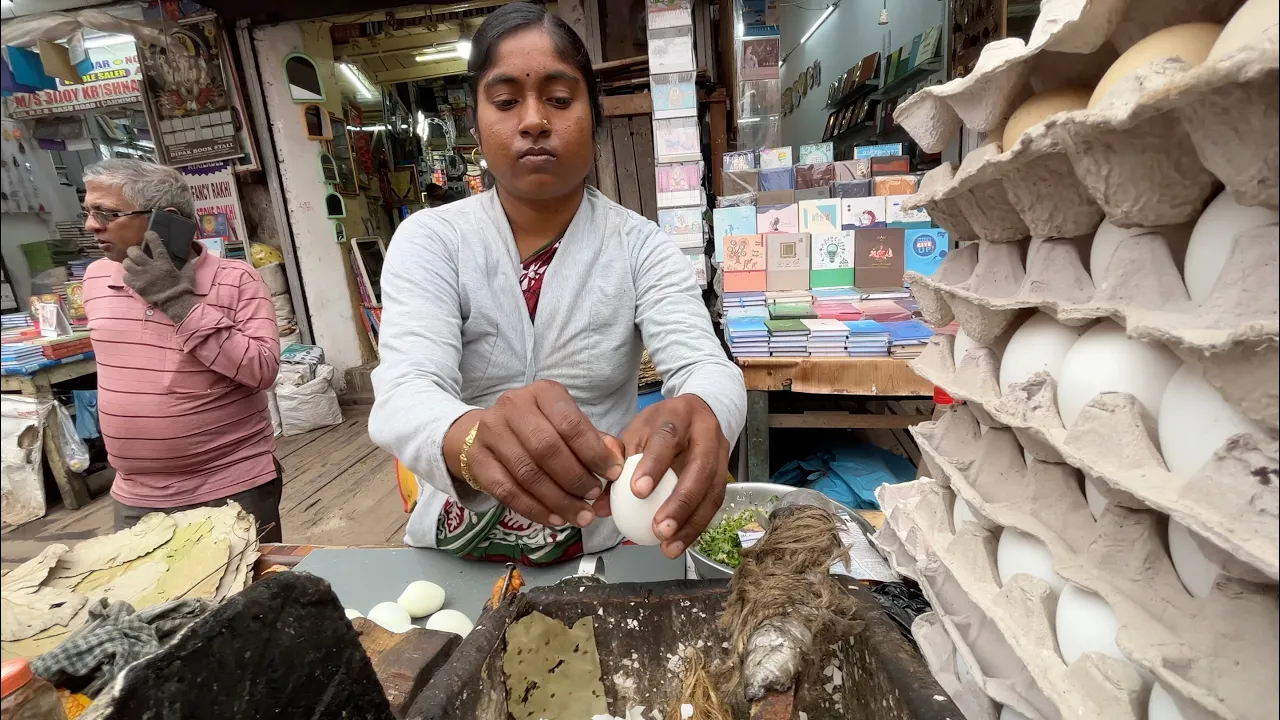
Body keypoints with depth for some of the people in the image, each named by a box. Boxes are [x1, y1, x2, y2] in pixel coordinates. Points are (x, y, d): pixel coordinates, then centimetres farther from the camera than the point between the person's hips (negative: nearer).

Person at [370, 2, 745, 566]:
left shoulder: (641, 246, -4)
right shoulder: (429, 240, -5)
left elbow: (707, 367, -17)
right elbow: (403, 396, -20)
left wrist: (700, 415, -41)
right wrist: (472, 438, -42)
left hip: (606, 546, 1)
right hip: (457, 556, 0)